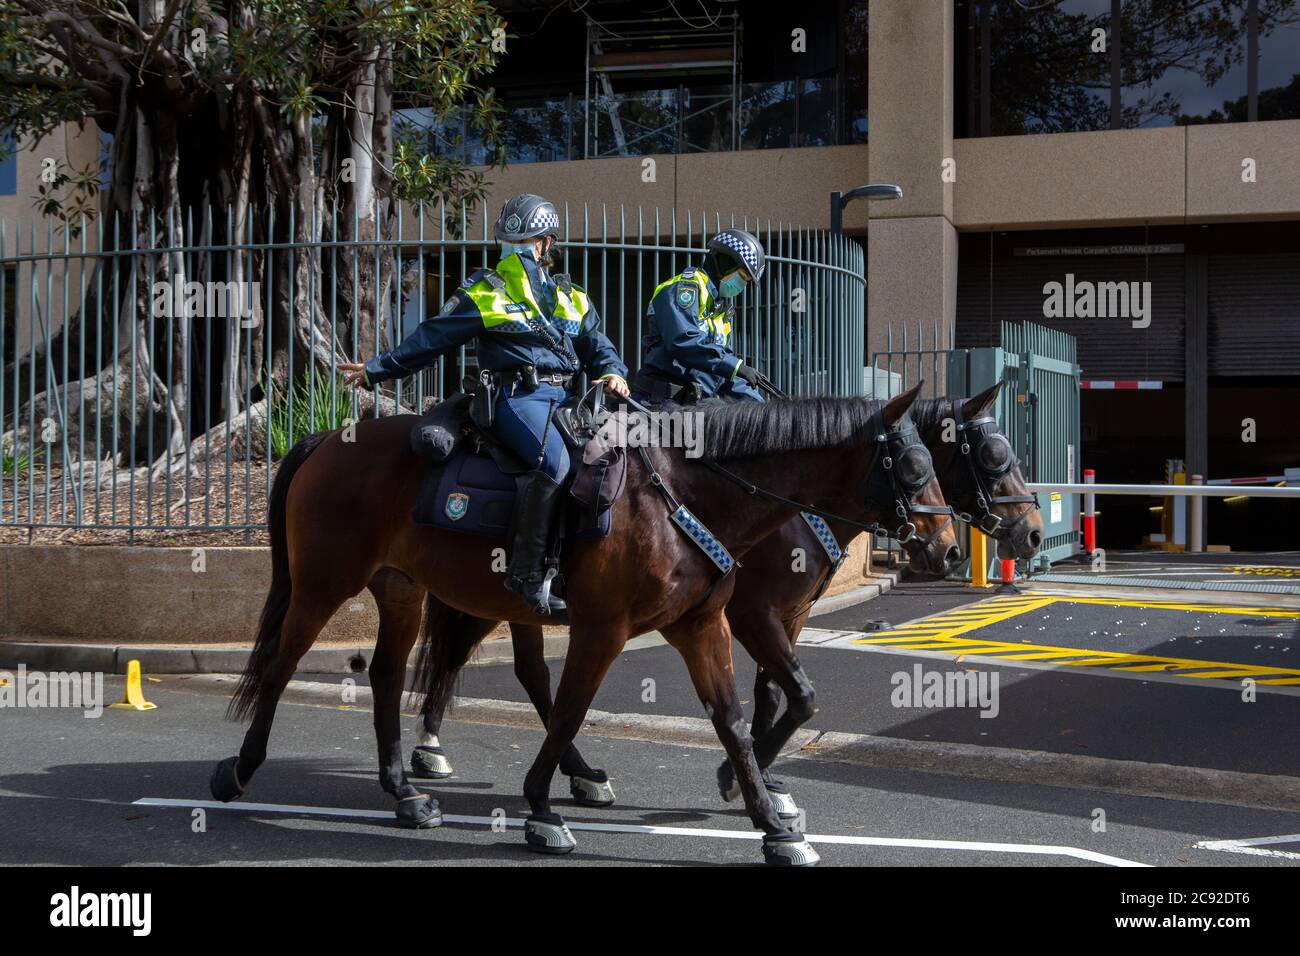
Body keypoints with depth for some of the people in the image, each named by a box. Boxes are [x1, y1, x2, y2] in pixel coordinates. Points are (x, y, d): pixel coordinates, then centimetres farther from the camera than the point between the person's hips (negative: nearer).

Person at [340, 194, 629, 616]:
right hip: (518, 396, -6)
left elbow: (598, 347, 23)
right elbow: (430, 339, 8)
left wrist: (613, 373, 0)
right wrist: (377, 369, 4)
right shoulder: (483, 293, 9)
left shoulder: (572, 299, 22)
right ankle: (527, 569, -29)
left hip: (566, 397, 6)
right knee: (554, 461, -33)